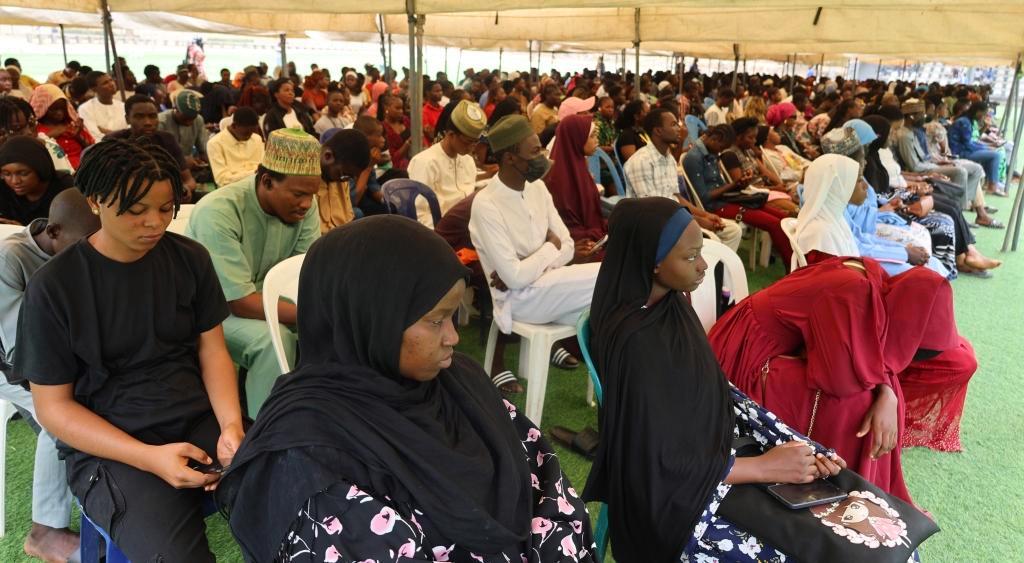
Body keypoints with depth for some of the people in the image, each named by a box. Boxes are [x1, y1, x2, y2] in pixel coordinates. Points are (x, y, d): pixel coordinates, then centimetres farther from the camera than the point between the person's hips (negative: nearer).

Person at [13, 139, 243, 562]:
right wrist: (148, 457, -18)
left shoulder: (190, 258, 2)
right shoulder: (54, 287, -7)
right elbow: (53, 405, -4)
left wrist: (230, 423, -14)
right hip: (107, 446, -3)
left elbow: (212, 351, 6)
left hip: (200, 420, 3)